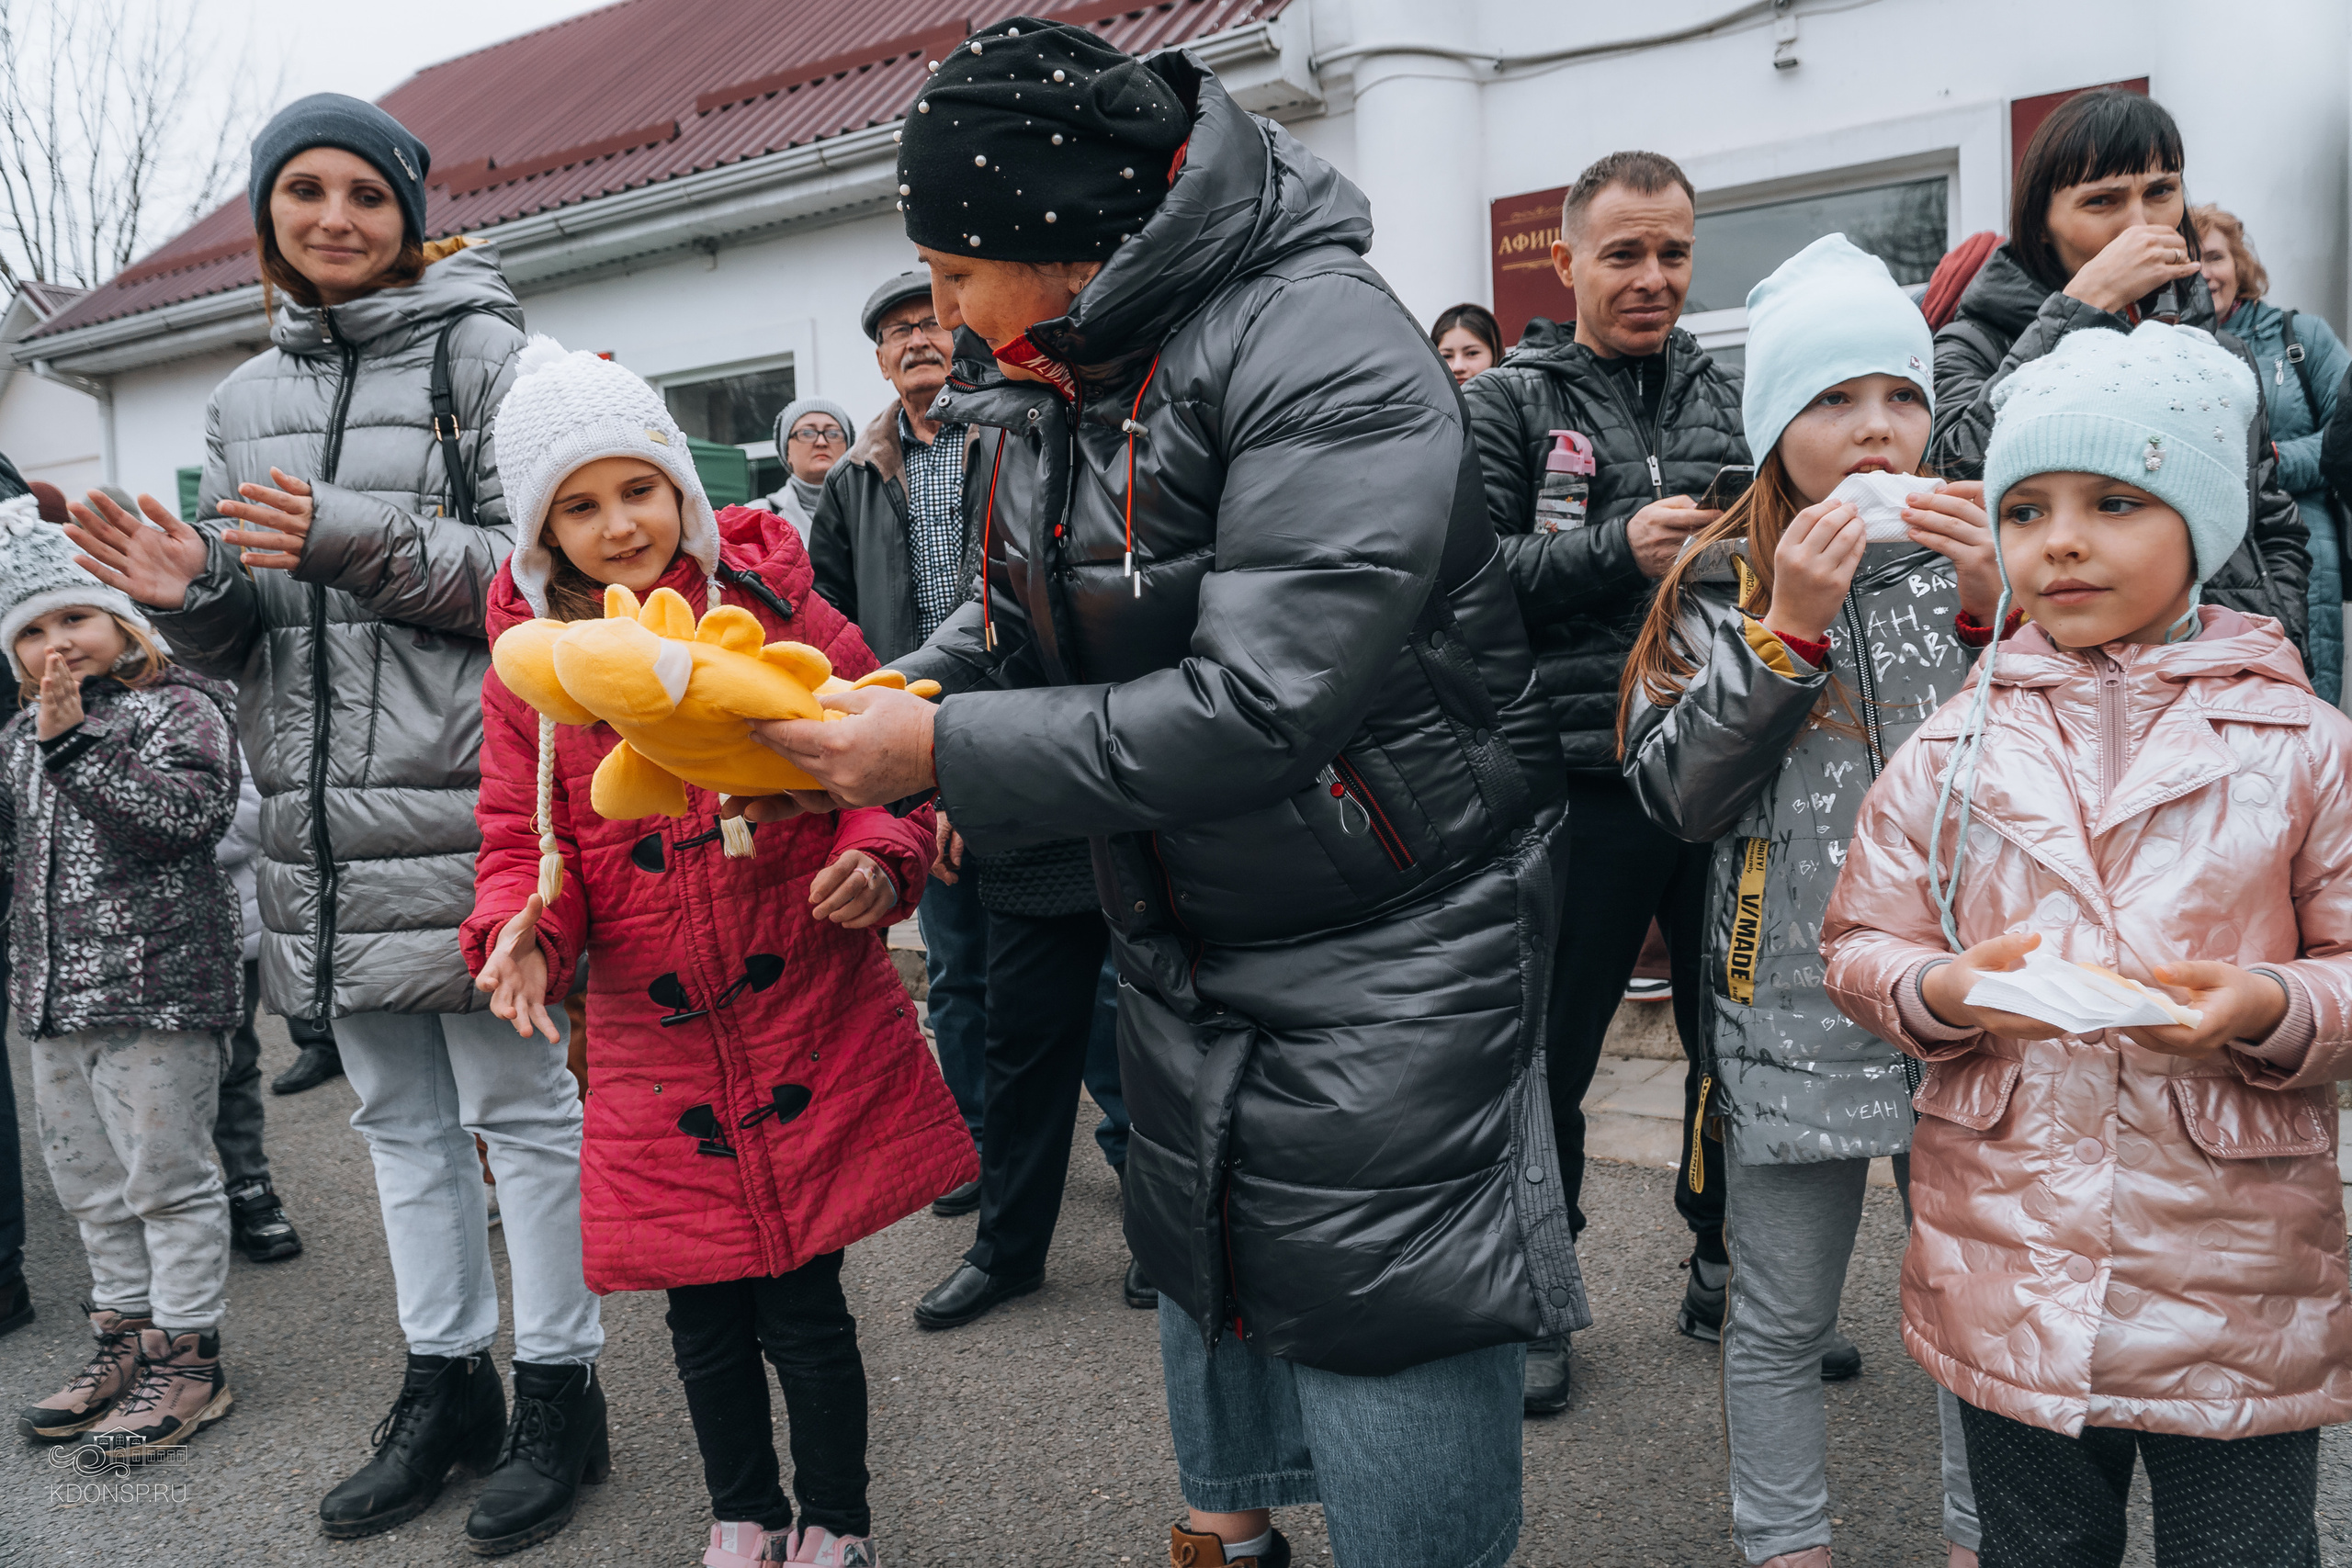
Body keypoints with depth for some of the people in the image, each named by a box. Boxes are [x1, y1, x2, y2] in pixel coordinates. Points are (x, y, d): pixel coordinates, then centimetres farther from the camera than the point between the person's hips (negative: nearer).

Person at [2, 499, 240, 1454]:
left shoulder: (178, 707, -8)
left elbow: (185, 813, -22)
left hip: (154, 984, -8)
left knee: (167, 1174, 0)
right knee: (88, 1181, 17)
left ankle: (188, 1357, 12)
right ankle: (126, 1338, 31)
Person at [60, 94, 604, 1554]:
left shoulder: (485, 352, -2)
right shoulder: (250, 398, 16)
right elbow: (255, 633, 18)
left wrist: (362, 540, -18)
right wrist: (191, 595, -4)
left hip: (463, 804, -6)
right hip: (323, 815, 7)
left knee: (520, 1104, 2)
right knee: (400, 1115, 15)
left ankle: (554, 1387, 17)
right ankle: (445, 1378, 30)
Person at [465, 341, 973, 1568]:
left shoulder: (779, 612, -4)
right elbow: (523, 842, 7)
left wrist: (879, 858, -18)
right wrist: (521, 930, -14)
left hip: (814, 1033, -2)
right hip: (654, 1054, 3)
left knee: (806, 1310, 7)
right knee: (704, 1315, 15)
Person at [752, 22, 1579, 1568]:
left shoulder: (1325, 356, -24)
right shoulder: (1054, 378, 3)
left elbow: (1257, 708, -30)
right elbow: (1022, 625, 10)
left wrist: (947, 756, -26)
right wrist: (887, 697, -10)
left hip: (1380, 947, -8)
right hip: (1183, 935, 8)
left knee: (1376, 1324, 0)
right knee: (1202, 1258, 23)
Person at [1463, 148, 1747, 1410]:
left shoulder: (1728, 393, 13)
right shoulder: (1508, 401, 2)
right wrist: (1621, 548, -19)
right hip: (1583, 772, -4)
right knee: (1549, 1051, 6)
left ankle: (1728, 1268, 36)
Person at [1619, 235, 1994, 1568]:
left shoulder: (1975, 563, 4)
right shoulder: (1724, 587, 1)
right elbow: (1676, 794, -10)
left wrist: (1993, 611, -16)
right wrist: (1788, 630, -18)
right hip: (1792, 1002, -1)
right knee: (1782, 1322, 11)